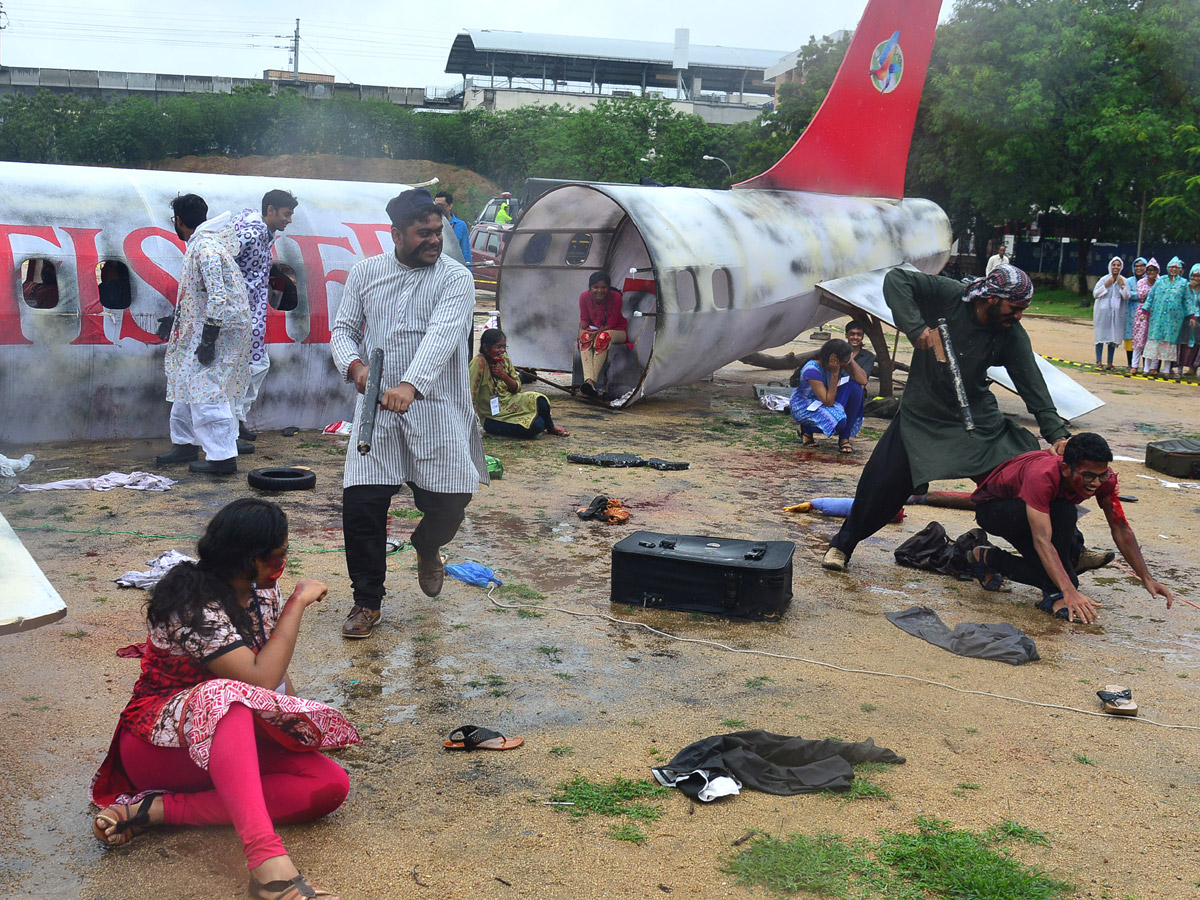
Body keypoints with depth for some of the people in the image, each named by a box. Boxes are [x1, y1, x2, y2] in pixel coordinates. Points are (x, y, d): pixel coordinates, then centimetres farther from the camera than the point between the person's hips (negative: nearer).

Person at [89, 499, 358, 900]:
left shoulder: (263, 592, 3)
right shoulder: (194, 606, -21)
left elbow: (279, 672, 12)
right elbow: (261, 679, -29)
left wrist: (298, 721, -5)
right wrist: (298, 603, -22)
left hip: (232, 741, 8)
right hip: (160, 744, -7)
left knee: (331, 784, -19)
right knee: (225, 696, -41)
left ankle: (156, 809, -21)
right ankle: (268, 861, -56)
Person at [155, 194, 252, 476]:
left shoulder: (205, 247, -19)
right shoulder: (200, 244, 15)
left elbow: (218, 296, -25)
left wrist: (208, 339, -26)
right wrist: (178, 318, 33)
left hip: (220, 329, -11)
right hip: (200, 327, 11)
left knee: (206, 390, -11)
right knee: (187, 383, 17)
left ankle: (223, 457, -8)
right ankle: (185, 444, 28)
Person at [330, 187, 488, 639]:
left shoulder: (455, 277, -5)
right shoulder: (365, 272, 8)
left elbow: (441, 335, -20)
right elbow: (343, 329, 10)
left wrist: (410, 386, -36)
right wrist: (354, 365, -13)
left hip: (436, 410, -2)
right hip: (376, 409, 2)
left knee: (449, 503, -2)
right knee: (361, 504, -6)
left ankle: (426, 548, 36)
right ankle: (367, 602, 13)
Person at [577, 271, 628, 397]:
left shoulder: (615, 297, -20)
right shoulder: (584, 297, -10)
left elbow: (611, 324, -18)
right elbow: (584, 319, -2)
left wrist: (597, 333, -32)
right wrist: (581, 331, -24)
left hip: (616, 331, -3)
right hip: (595, 330, 3)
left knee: (603, 337, -37)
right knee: (585, 338, -32)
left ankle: (591, 381, -44)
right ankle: (588, 380, -49)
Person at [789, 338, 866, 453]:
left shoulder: (842, 365, -12)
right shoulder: (812, 370, -31)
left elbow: (863, 380, -22)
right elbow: (828, 402, -31)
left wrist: (851, 360, -25)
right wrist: (834, 374, -35)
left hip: (826, 402, 7)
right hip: (804, 407, -7)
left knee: (854, 387, -22)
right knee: (839, 421, -35)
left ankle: (844, 438, -14)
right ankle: (806, 429, -1)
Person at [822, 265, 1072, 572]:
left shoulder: (1012, 336, -9)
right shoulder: (948, 295, -17)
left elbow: (1032, 385, -11)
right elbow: (896, 280, -20)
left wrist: (1056, 433, -22)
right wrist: (915, 327, -31)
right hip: (921, 416, -2)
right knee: (880, 484, -4)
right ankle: (843, 544, 19)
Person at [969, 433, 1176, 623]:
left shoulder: (1102, 477, -21)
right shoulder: (1042, 477, -40)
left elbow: (1120, 528, -12)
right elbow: (1042, 541, -48)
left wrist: (1147, 579, -19)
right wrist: (1070, 592, -56)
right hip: (992, 507, -7)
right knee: (1064, 512, -33)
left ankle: (992, 560, 4)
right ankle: (1056, 596, -23)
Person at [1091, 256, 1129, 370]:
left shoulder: (1124, 281, 5)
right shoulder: (1104, 279, -2)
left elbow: (1126, 297, 0)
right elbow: (1095, 294, -5)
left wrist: (1122, 285, -10)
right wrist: (1106, 285, -14)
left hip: (1117, 313, 2)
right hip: (1103, 311, -2)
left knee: (1113, 338, 5)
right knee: (1100, 336, -2)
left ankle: (1110, 363, 11)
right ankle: (1098, 362, 2)